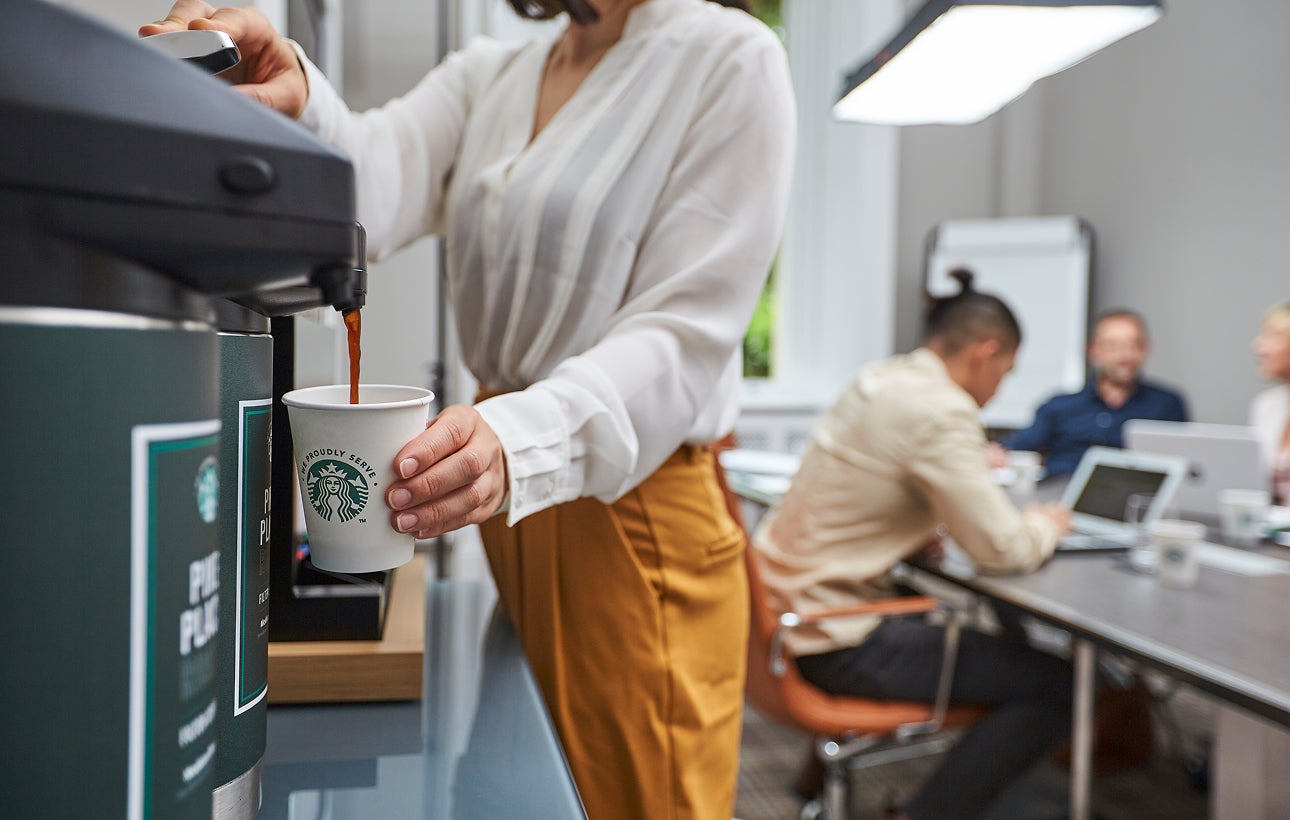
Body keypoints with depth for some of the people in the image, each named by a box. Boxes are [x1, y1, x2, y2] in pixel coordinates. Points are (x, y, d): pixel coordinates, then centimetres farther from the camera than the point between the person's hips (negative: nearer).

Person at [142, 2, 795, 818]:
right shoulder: (488, 76, 12)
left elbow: (687, 330, -17)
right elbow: (382, 178, -8)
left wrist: (521, 442, -33)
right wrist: (298, 104, -30)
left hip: (634, 516, -5)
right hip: (507, 504, 5)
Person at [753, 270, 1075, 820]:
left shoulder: (878, 380, 7)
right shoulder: (942, 411, -18)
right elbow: (1003, 550, -17)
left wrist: (977, 466, 10)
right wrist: (1046, 523, 4)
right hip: (831, 644, -9)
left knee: (961, 628, 32)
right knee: (1053, 683, -5)